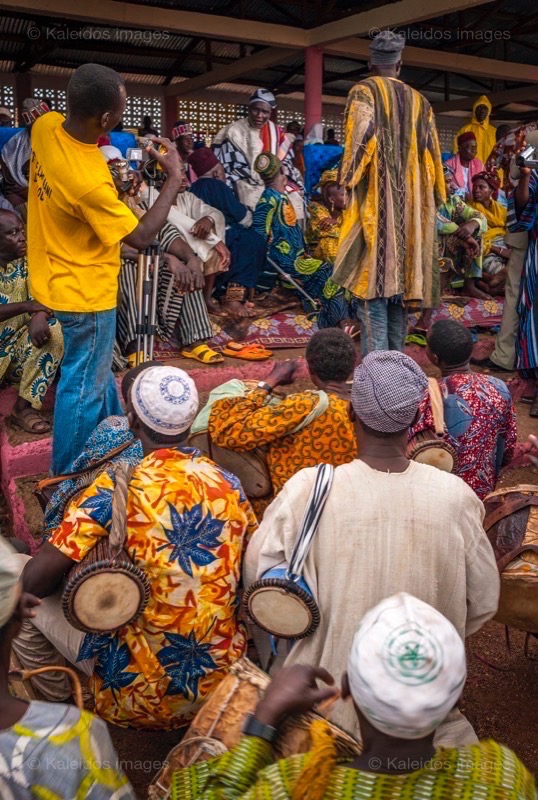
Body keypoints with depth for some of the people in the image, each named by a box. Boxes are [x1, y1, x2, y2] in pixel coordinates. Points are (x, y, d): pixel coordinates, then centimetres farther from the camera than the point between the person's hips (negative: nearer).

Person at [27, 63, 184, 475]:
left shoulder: (46, 126, -10)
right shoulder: (87, 181, -34)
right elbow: (141, 237, -22)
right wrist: (175, 178, -16)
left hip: (61, 275, 10)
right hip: (85, 290, -10)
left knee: (97, 371, 26)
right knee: (84, 386, 6)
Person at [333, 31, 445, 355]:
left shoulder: (364, 91, 2)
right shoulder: (419, 100, 17)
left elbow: (360, 138, -13)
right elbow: (431, 154, 15)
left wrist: (347, 184, -9)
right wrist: (430, 202, 19)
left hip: (376, 199, -5)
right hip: (410, 204, 6)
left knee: (373, 285, -9)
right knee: (398, 282, 9)